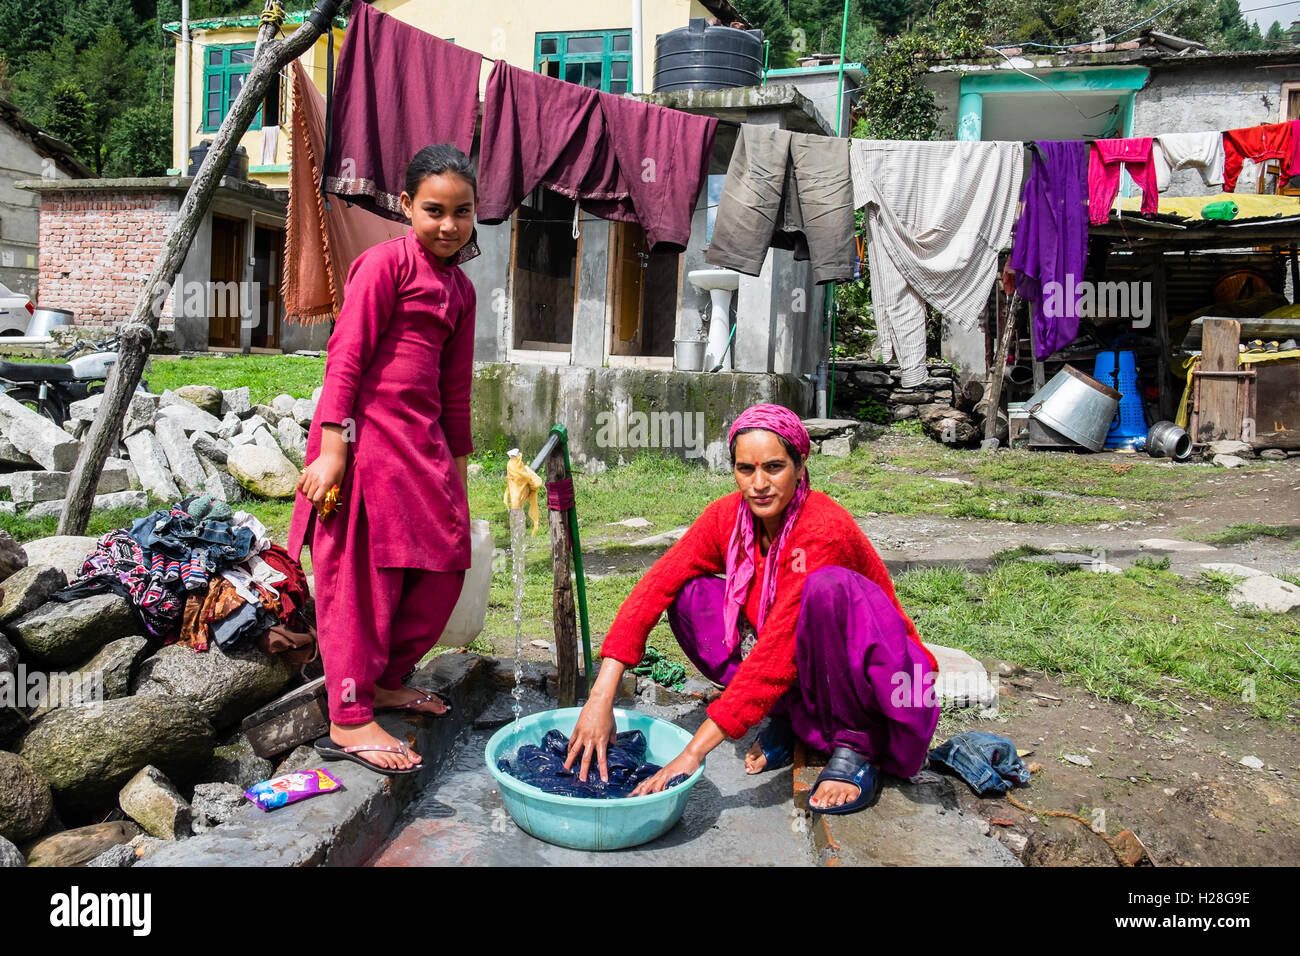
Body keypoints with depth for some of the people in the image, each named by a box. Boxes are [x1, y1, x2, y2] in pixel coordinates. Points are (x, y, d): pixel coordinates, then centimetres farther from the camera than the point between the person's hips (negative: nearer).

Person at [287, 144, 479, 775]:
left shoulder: (460, 288, 15)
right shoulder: (386, 262, -8)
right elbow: (345, 359, -14)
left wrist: (455, 467, 21)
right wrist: (331, 448, -19)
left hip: (421, 439, 8)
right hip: (368, 433, -8)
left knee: (443, 564, 11)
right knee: (362, 575, -3)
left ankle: (384, 680, 28)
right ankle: (349, 721, 6)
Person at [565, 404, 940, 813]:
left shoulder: (824, 530, -29)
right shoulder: (728, 516, -10)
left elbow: (779, 652, -33)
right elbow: (654, 588, -15)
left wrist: (693, 752, -34)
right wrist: (601, 698, -26)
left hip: (875, 671, -5)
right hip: (802, 676, 5)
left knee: (828, 588, -36)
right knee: (689, 593, -13)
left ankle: (857, 746, -15)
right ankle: (788, 719, 0)